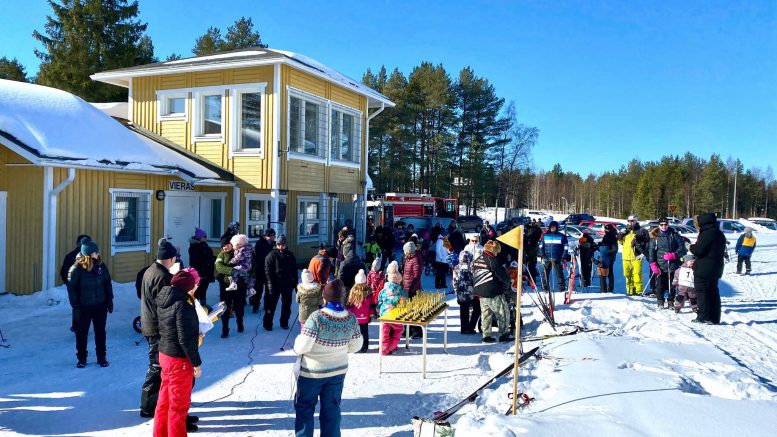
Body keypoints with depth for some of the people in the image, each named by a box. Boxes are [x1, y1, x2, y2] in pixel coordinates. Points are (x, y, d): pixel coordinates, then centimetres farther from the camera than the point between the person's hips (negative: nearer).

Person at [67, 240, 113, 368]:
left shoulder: (101, 266, -3)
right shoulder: (77, 268, -13)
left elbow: (107, 284, 6)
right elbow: (71, 288, -9)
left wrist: (110, 300, 5)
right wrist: (75, 306, -11)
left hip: (100, 306, 3)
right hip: (84, 307, -3)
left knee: (100, 332, 11)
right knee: (82, 333, 9)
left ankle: (101, 357, 24)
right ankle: (81, 358, 25)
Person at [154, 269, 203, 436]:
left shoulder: (164, 300, 3)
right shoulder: (182, 305, -23)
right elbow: (186, 340, -23)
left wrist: (195, 334, 11)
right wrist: (197, 363, -15)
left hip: (164, 354, 9)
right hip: (179, 360, -9)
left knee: (165, 399, 22)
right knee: (179, 403, 6)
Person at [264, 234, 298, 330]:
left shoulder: (290, 255, 6)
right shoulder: (272, 255, -6)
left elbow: (294, 270, 12)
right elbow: (267, 270, -11)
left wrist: (295, 282, 7)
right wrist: (270, 283, -18)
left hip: (288, 284, 4)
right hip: (275, 284, -4)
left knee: (287, 304, 11)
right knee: (271, 304, 3)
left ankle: (284, 322, 23)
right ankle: (267, 323, 12)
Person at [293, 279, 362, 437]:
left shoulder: (317, 317, -24)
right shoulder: (351, 319, -10)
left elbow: (302, 347, -24)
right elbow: (356, 346, 2)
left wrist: (297, 343, -2)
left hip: (312, 372, -4)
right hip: (338, 370, 4)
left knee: (304, 407, 15)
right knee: (331, 409, 17)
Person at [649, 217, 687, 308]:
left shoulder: (675, 235, 5)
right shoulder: (656, 237, 7)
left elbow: (682, 247, 4)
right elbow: (651, 251, 6)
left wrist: (674, 255, -11)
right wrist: (653, 264, -4)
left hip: (673, 265, 0)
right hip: (661, 266, 0)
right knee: (660, 285, -2)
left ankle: (671, 302, 17)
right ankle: (660, 301, 13)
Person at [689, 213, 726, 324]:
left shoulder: (707, 234, -18)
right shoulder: (719, 234, 13)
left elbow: (698, 250, -21)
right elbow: (721, 251, 19)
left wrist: (691, 247, 1)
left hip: (704, 269, -9)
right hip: (716, 268, 9)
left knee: (701, 292, -1)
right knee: (713, 292, 14)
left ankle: (703, 317, -1)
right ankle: (714, 318, 17)